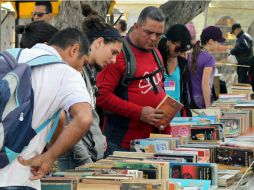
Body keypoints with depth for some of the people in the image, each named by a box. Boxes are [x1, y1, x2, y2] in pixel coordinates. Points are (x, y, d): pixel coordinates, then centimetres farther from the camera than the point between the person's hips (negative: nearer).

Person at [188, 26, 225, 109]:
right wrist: (208, 107, -18)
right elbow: (205, 84, -19)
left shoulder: (192, 55, 9)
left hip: (190, 100, 8)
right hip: (201, 101, -8)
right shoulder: (209, 58, -13)